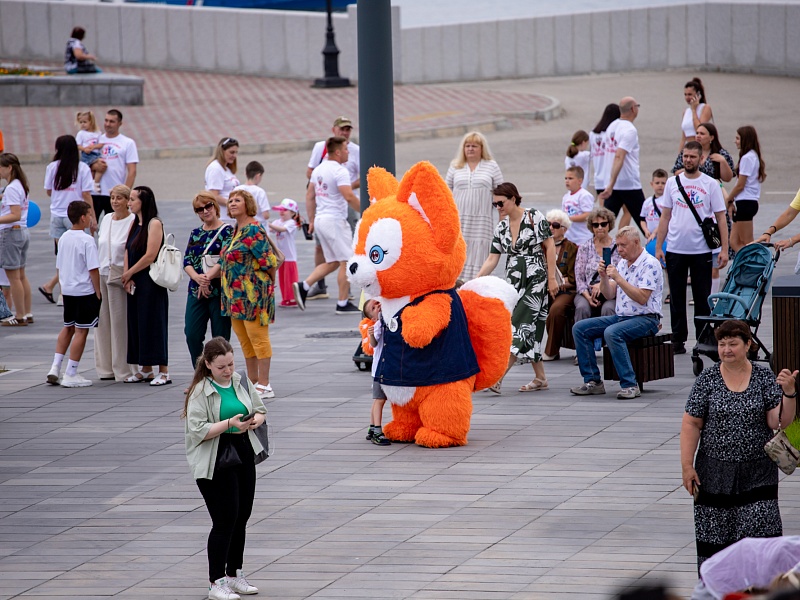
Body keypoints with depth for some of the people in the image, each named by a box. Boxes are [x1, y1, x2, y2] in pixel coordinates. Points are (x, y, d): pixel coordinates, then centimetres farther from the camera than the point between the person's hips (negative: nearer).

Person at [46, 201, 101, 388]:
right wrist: (98, 292, -10)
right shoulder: (87, 240, -16)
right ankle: (71, 374, 0)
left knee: (67, 328, 20)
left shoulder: (64, 238, 6)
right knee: (81, 331, 0)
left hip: (67, 290, 7)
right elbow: (93, 269, -18)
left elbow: (59, 266, 13)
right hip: (85, 291, -7)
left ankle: (55, 367, 14)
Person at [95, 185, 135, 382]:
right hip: (101, 274, 7)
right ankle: (105, 367, 14)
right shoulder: (106, 219, 13)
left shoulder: (133, 222, -8)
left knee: (120, 321, -4)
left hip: (119, 275, -7)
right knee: (103, 320, 7)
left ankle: (123, 369, 1)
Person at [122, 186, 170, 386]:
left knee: (153, 324, -7)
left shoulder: (154, 224, -12)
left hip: (151, 283, -8)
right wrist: (127, 277, -5)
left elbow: (150, 256, -17)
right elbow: (128, 251, 9)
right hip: (135, 283, 8)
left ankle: (163, 372, -3)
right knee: (136, 323, 10)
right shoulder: (134, 225, 14)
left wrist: (129, 273, -8)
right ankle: (145, 370, 18)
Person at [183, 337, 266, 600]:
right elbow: (197, 430, -19)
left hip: (243, 453, 7)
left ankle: (235, 574, 27)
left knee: (242, 517, 13)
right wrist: (229, 424, -27)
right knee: (225, 519, -9)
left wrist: (255, 420, -7)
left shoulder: (241, 382, 7)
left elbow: (260, 409, 16)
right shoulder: (201, 391, -11)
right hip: (215, 462, -7)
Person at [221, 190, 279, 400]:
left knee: (257, 337, -7)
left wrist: (269, 283, -2)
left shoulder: (253, 231, -14)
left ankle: (264, 386, -4)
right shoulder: (235, 231, 15)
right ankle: (253, 382, 21)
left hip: (253, 292, -10)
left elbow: (268, 261, -14)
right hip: (237, 295, 10)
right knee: (245, 340, 13)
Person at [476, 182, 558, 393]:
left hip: (535, 280, -7)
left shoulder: (534, 217, -9)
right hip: (513, 280, 7)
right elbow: (492, 259, 6)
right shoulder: (501, 227, 8)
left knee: (518, 327, -13)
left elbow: (550, 247, -8)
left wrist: (552, 278, -11)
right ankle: (540, 378, 14)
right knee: (530, 329, 6)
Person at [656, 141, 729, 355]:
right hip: (675, 249, 2)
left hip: (701, 251, -2)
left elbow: (721, 218, -1)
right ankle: (678, 340, 13)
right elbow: (665, 217, 9)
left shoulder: (710, 185, -1)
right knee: (676, 298, 7)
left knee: (702, 298, 4)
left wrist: (724, 249, -8)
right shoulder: (672, 183, 6)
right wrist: (658, 247, 3)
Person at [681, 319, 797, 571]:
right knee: (714, 533, 5)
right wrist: (687, 466, -7)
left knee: (760, 531, -8)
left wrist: (789, 392, -22)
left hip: (757, 472, 0)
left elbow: (779, 421, -6)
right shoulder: (707, 380, -1)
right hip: (715, 472, 1)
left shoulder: (764, 377, 0)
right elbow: (691, 425, -1)